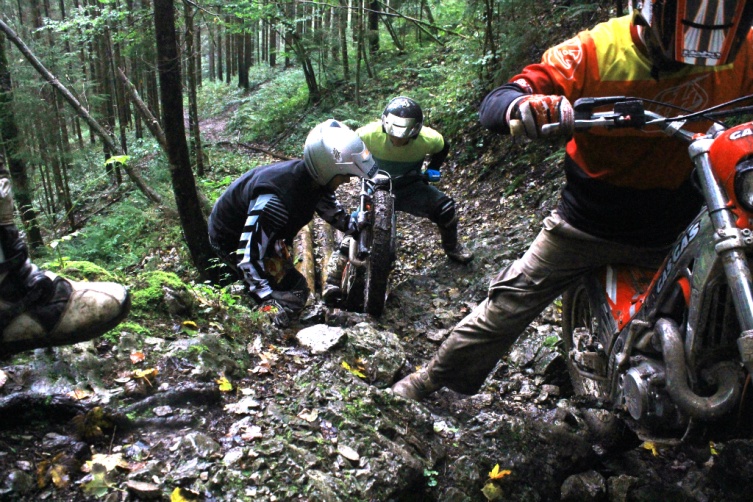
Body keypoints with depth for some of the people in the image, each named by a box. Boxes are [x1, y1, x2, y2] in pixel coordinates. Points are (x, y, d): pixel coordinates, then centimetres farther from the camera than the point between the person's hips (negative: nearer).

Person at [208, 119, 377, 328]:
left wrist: (357, 225, 1)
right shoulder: (275, 200, -43)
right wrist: (270, 302, -43)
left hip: (262, 232, 8)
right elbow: (249, 255, -41)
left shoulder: (311, 178, -16)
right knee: (294, 293, -11)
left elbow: (331, 210, 7)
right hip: (233, 240, -8)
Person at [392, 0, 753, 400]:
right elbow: (494, 105, -23)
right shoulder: (595, 51, -18)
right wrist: (527, 107, -48)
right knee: (508, 304, 3)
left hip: (677, 231, 3)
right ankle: (433, 378, 25)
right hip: (588, 221, -2)